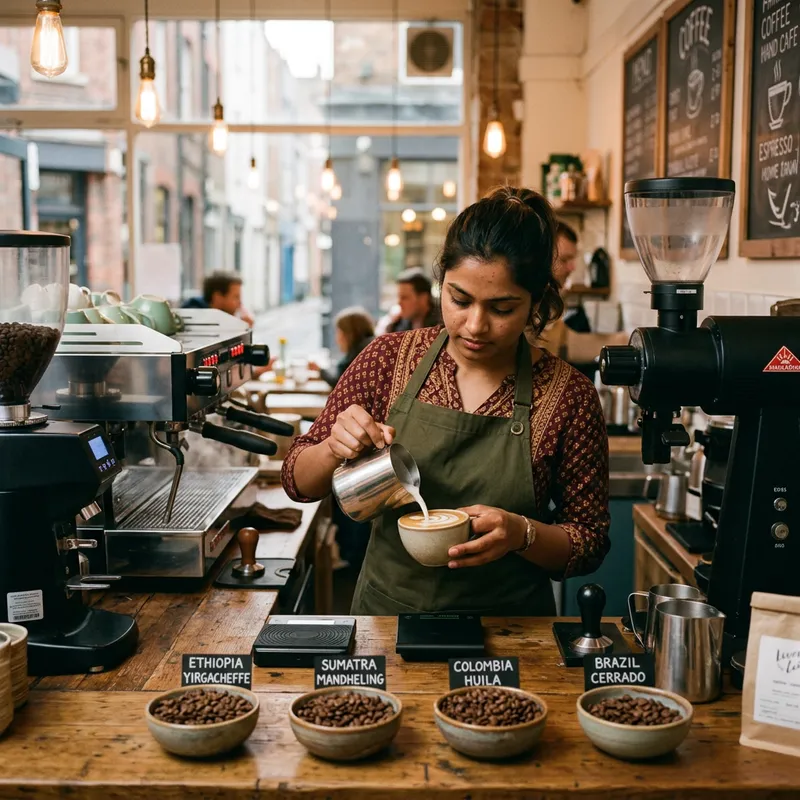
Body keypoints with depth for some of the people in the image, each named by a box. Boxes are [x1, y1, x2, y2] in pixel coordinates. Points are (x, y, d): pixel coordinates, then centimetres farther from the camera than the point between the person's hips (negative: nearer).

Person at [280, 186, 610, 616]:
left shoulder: (568, 395, -7)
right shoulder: (390, 359, -1)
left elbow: (589, 541, 1)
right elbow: (298, 481, 5)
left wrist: (521, 534, -18)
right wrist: (334, 448, -16)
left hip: (506, 636, -2)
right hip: (386, 611, 2)